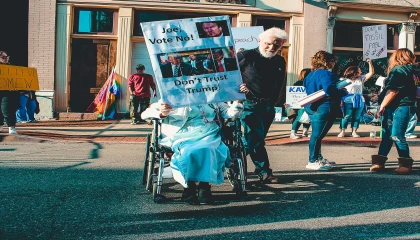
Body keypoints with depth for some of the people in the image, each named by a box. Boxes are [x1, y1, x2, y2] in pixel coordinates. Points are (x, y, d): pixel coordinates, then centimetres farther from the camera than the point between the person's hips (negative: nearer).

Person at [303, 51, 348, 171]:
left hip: (313, 107, 10)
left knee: (317, 134, 18)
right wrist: (343, 92, -11)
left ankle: (318, 158, 28)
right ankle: (312, 161, -1)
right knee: (317, 134, -6)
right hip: (323, 109, -10)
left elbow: (305, 84, 25)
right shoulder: (326, 74, -16)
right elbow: (330, 91, -29)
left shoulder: (312, 74, 13)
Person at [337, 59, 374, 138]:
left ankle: (354, 132, 10)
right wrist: (341, 100, -12)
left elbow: (371, 73, 12)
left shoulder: (361, 78, 15)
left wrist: (370, 63, 3)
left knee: (356, 117, 5)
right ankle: (342, 131, 0)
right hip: (349, 100, -4)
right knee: (347, 116, -5)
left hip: (359, 101, 5)